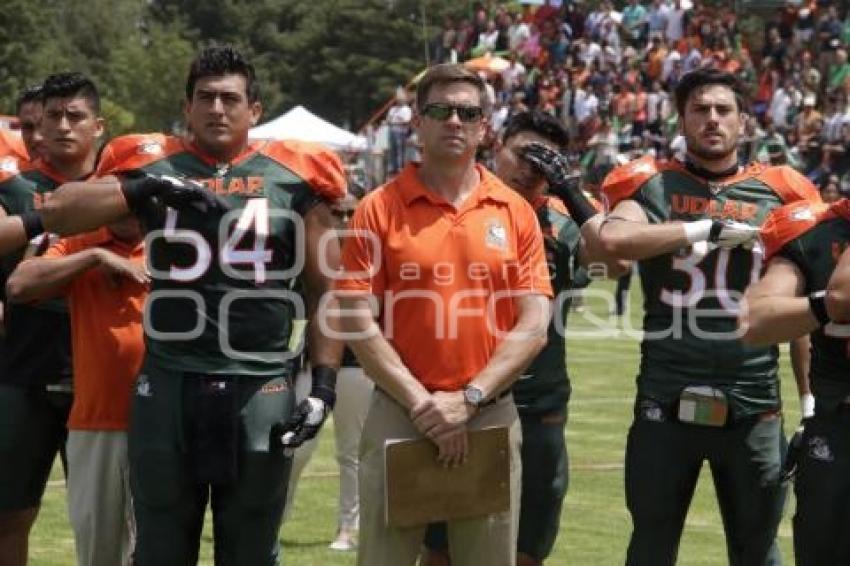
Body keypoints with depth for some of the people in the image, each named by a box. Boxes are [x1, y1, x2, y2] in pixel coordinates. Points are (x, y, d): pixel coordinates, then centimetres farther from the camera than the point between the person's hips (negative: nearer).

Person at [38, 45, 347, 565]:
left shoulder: (294, 179, 3)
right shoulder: (152, 165, 4)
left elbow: (323, 289, 7)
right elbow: (57, 214, -3)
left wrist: (324, 384, -1)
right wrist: (145, 190, -14)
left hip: (261, 388, -1)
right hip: (169, 384, 1)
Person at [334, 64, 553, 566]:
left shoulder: (516, 213, 6)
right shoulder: (380, 208, 0)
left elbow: (534, 327, 1)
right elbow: (357, 321, -5)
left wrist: (468, 399, -10)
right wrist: (421, 403, -12)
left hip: (492, 415, 2)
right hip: (399, 414, -2)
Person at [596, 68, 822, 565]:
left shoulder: (776, 194, 7)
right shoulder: (653, 185, 2)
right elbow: (612, 240, -21)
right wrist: (711, 229, -17)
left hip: (753, 406, 1)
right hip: (666, 403, -1)